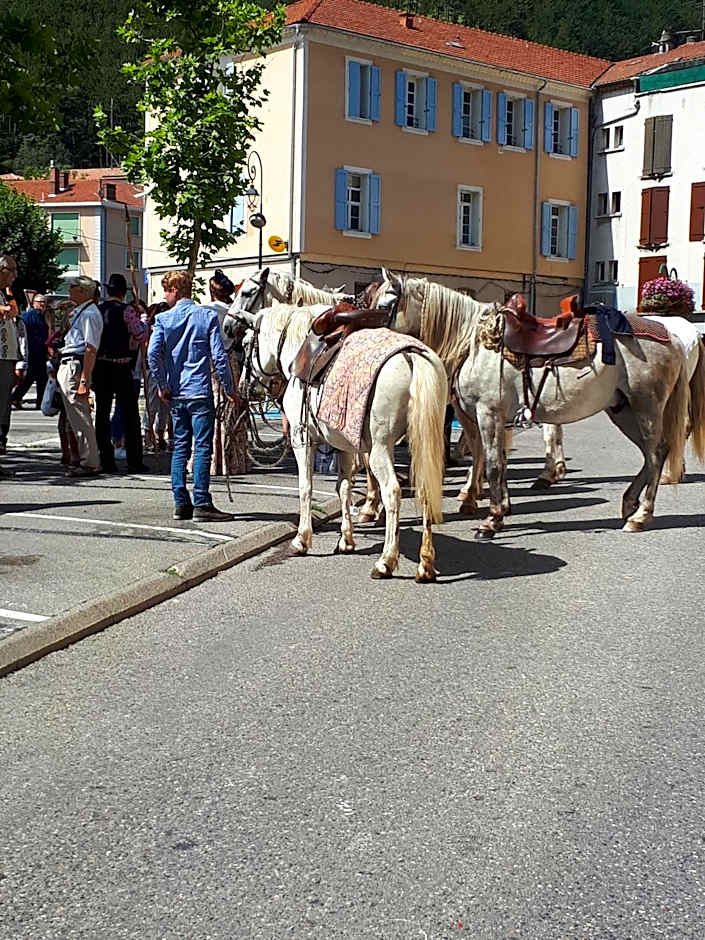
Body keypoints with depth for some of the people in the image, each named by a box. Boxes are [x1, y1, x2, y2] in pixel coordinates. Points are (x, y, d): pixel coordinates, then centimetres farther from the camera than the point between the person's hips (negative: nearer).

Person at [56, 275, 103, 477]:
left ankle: (90, 463, -1)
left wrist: (84, 379, -26)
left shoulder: (89, 313, -14)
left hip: (75, 366, -10)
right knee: (76, 417, 16)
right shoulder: (79, 312, 17)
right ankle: (86, 459, 24)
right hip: (67, 366, 10)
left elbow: (91, 349, -21)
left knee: (81, 417, -6)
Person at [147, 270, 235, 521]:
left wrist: (163, 385, 0)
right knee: (202, 447, -2)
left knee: (180, 447, 10)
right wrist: (229, 389, 0)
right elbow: (219, 355, -7)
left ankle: (181, 503, 11)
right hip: (200, 392, -3)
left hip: (176, 393, 3)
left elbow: (153, 353, -10)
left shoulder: (163, 319, 2)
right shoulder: (208, 316, -2)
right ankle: (202, 504, -5)